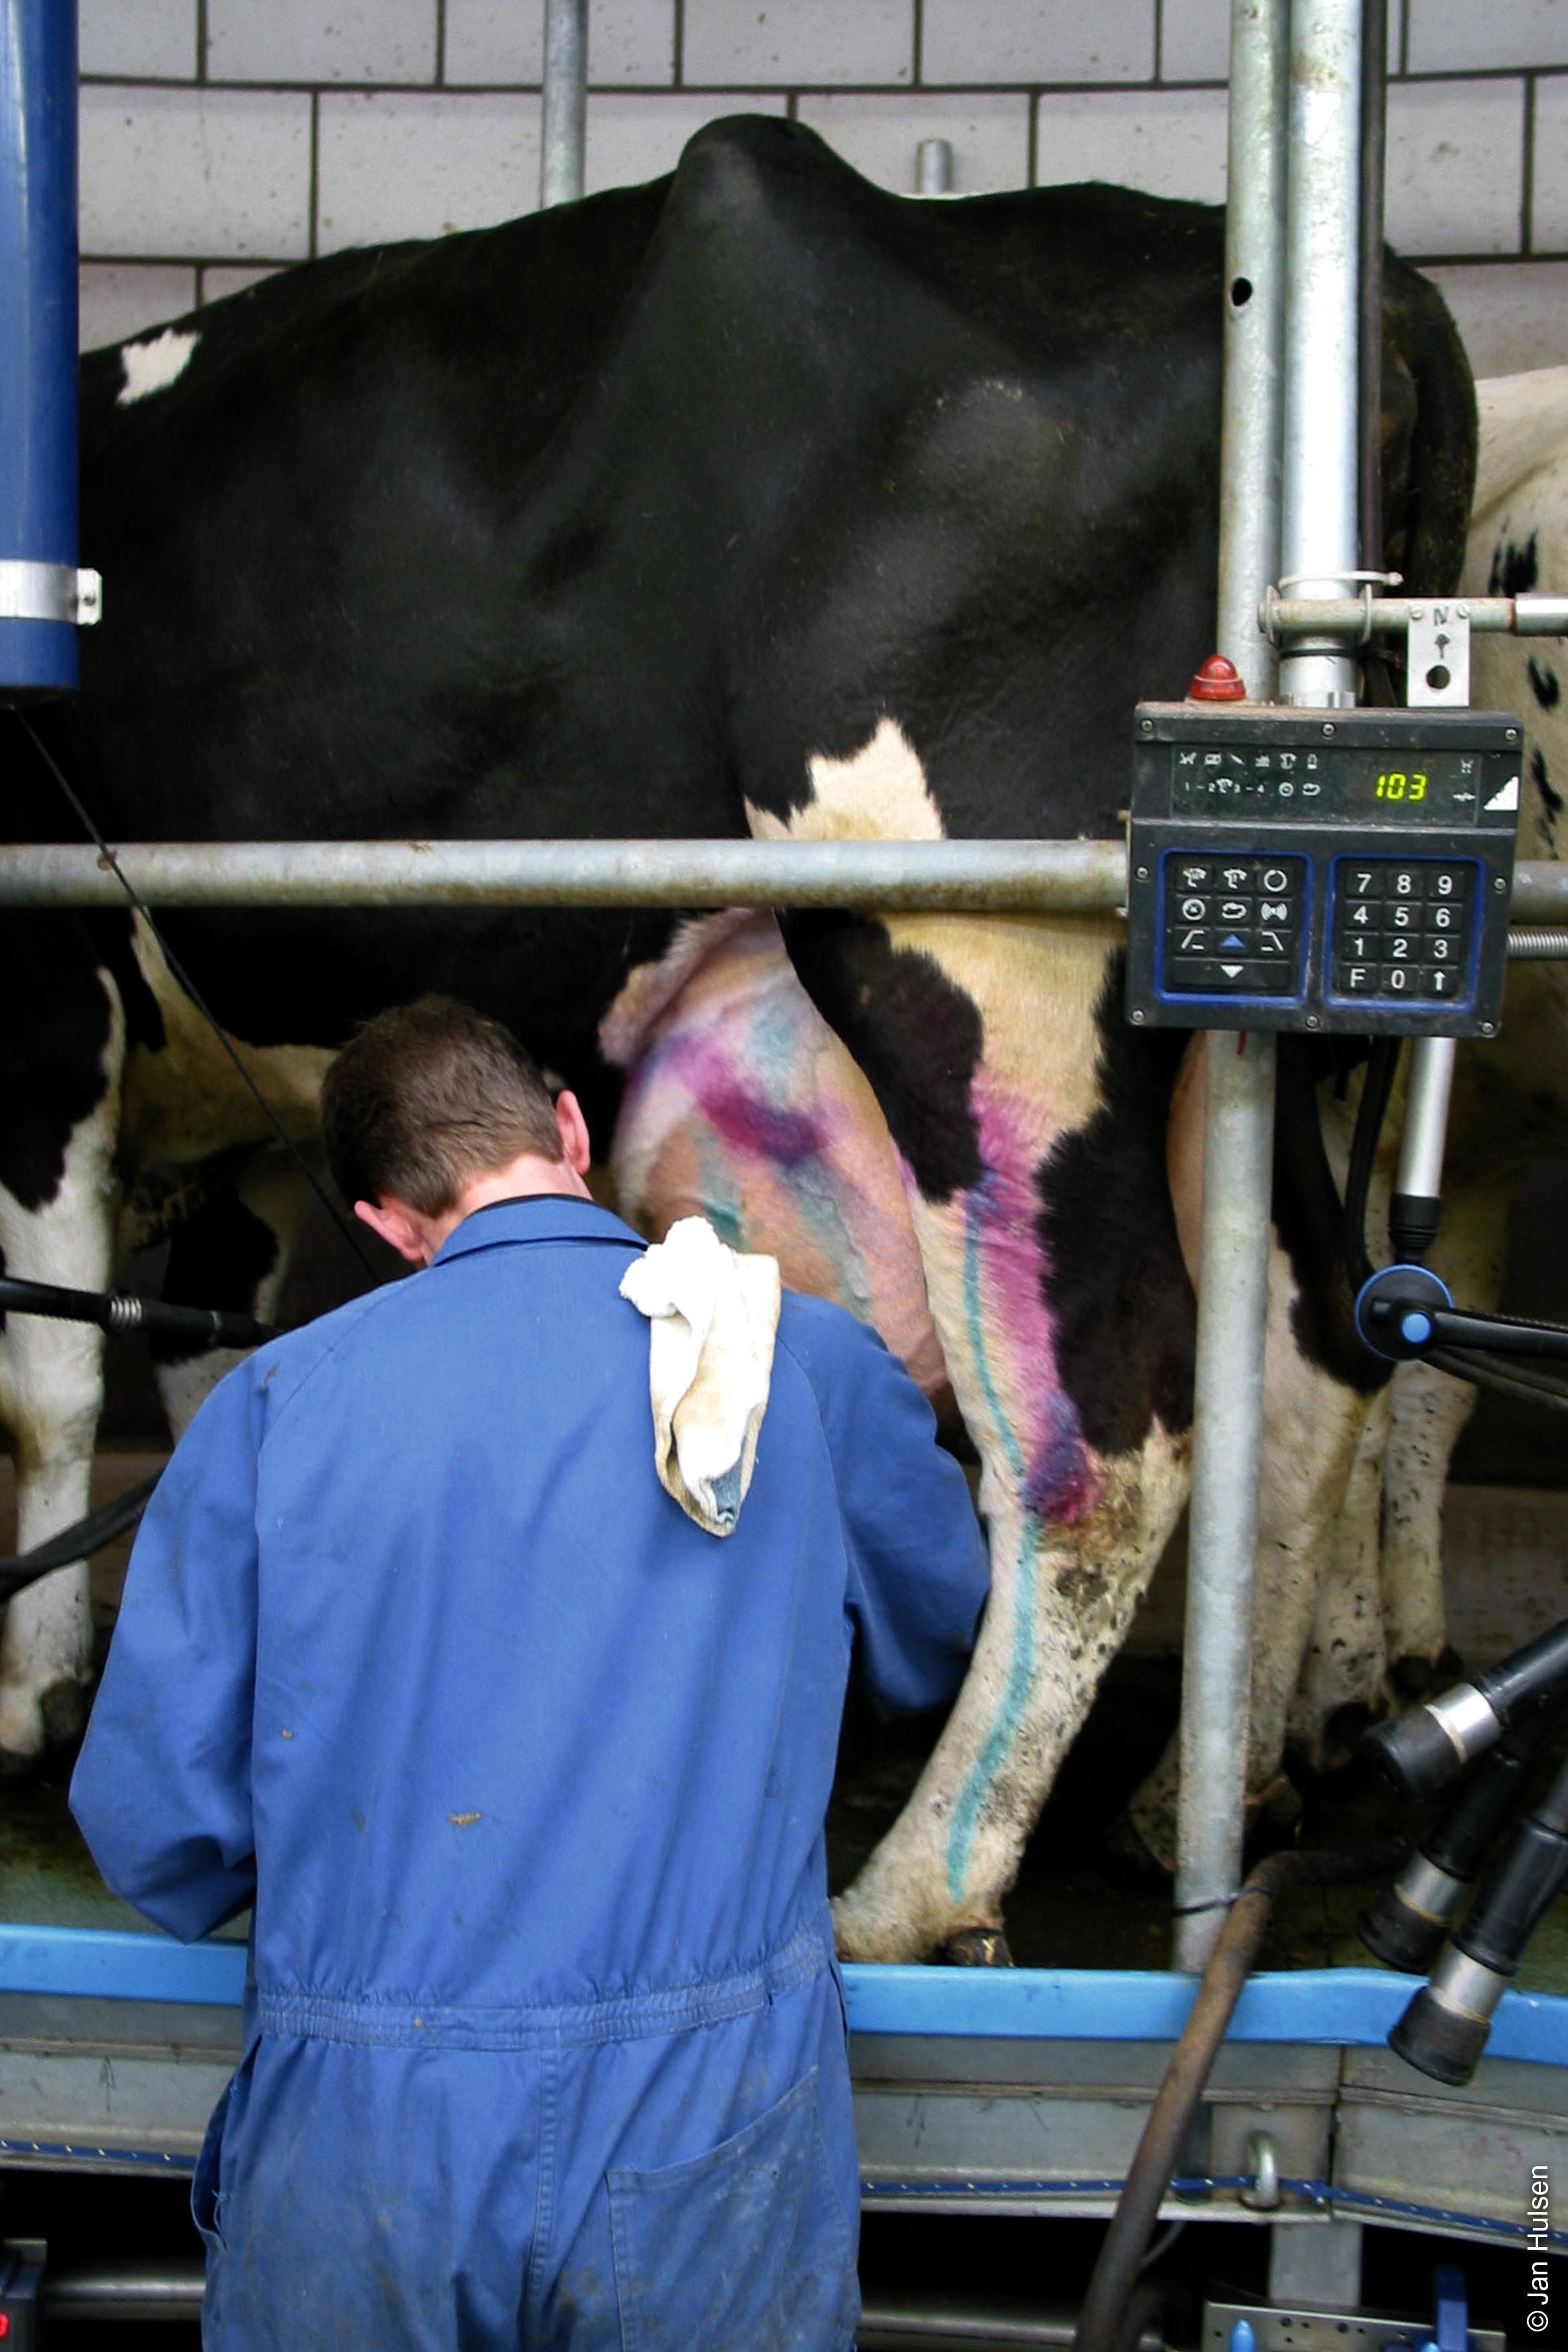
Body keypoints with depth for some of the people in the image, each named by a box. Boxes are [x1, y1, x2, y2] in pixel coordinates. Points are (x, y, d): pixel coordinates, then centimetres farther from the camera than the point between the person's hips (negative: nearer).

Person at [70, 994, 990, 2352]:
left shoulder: (279, 1397, -1)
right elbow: (934, 1650, 22)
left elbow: (154, 1820, -1)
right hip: (710, 2133, 1)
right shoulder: (813, 1368, 2)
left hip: (361, 2153, 0)